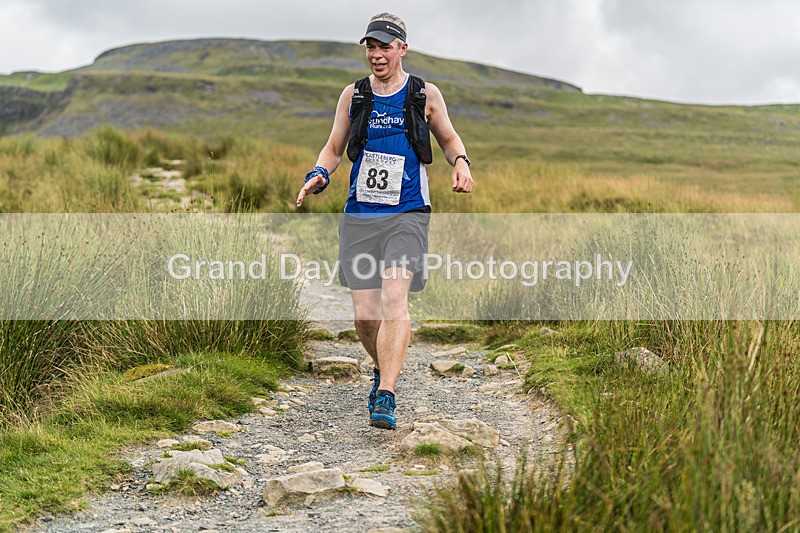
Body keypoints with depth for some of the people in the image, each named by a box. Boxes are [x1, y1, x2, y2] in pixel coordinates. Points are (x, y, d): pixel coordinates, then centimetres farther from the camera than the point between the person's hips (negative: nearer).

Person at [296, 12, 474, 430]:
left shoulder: (425, 94, 4)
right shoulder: (353, 96, 8)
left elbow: (448, 139, 19)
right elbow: (333, 149, 16)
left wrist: (461, 163, -4)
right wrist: (319, 176, -6)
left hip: (407, 215, -2)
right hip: (359, 216, 2)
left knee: (394, 297, -22)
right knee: (364, 315, 0)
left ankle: (385, 399, -24)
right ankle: (383, 369, 32)